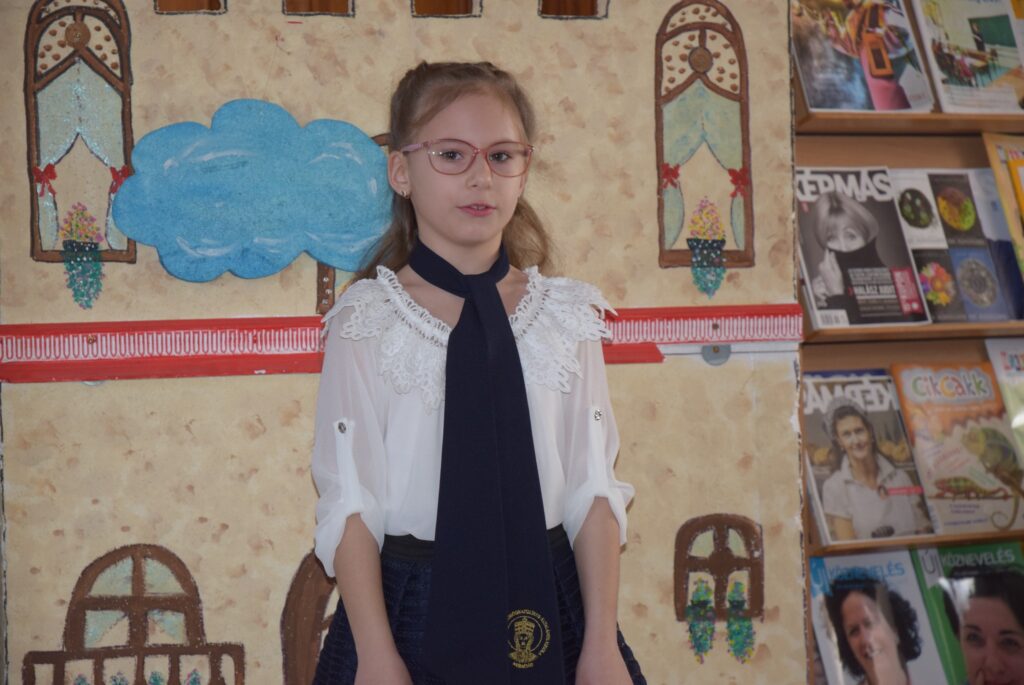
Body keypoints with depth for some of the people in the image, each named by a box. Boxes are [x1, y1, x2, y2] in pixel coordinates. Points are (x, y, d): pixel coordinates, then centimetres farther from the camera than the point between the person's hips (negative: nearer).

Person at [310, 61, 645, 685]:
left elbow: (595, 492, 1)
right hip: (415, 611, -2)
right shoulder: (368, 321, -4)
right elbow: (350, 504, -7)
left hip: (547, 612, 2)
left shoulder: (567, 315, 2)